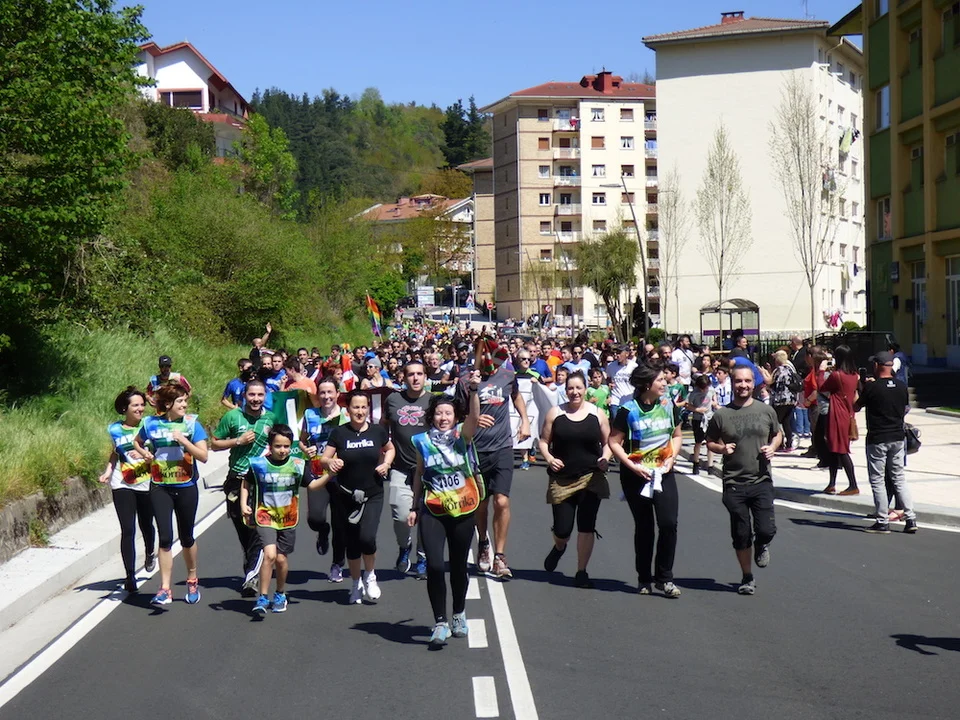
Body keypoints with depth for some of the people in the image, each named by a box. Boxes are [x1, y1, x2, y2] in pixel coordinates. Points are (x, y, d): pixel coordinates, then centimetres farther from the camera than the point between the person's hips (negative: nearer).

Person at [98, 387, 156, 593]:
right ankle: (129, 576, -5)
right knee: (128, 531, -8)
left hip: (146, 485, 0)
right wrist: (108, 472, 4)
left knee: (146, 525, 16)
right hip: (122, 486, 0)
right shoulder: (115, 429, 3)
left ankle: (150, 553, 49)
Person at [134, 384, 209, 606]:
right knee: (165, 538, -6)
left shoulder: (192, 424, -5)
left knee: (186, 537, 12)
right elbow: (136, 442, 20)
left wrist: (183, 440, -22)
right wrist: (143, 452, -1)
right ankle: (165, 589, -4)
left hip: (186, 488, 0)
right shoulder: (151, 423, 0)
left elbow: (203, 456, -11)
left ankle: (192, 580, 33)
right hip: (160, 488, 0)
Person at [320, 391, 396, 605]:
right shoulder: (339, 433, -3)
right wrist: (331, 462, -24)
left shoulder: (377, 431, 0)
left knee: (367, 537, -18)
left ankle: (370, 576, 10)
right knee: (352, 541, 7)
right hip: (347, 496, 1)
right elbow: (323, 459, -2)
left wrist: (386, 463, 0)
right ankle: (356, 584, 28)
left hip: (373, 495, 0)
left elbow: (390, 449, 19)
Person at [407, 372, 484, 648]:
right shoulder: (423, 442, 2)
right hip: (432, 513, 0)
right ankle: (440, 623, -7)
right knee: (434, 566, -14)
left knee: (458, 566, 12)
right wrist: (415, 507, 11)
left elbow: (474, 417, -24)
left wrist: (473, 390, -39)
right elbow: (419, 475, 12)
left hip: (463, 511, 0)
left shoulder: (462, 436, -3)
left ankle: (458, 614, 34)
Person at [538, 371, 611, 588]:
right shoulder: (555, 413, 2)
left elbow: (607, 442, 12)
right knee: (562, 530, -1)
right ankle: (558, 548, 37)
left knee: (586, 527, -3)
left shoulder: (597, 414, 4)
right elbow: (543, 441, 8)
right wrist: (549, 458, -10)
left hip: (590, 479, 0)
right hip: (562, 479, 0)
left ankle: (581, 573, 11)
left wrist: (605, 458, -8)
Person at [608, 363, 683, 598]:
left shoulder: (667, 406, 3)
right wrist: (633, 466, -17)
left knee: (669, 524, -10)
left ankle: (664, 577, 2)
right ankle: (644, 578, 21)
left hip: (663, 473, 3)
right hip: (635, 475, -3)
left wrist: (672, 457, -1)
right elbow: (614, 442, -9)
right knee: (644, 527, 6)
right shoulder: (628, 410, -10)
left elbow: (677, 435, 15)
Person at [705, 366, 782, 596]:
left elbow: (778, 434, 19)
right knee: (741, 535, 6)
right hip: (734, 484, 0)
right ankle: (747, 578, 24)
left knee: (766, 530, -9)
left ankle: (761, 546, 28)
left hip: (762, 481, 0)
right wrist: (722, 449, -10)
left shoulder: (766, 411, 4)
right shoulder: (721, 415, 0)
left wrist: (773, 447, -2)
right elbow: (710, 442, 11)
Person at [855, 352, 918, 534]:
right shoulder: (902, 387, 2)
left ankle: (883, 522, 3)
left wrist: (864, 387, 14)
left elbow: (855, 408, -1)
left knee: (877, 480, 3)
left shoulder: (871, 387, -13)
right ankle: (911, 518, 7)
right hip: (897, 437, 5)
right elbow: (905, 409, 15)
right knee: (899, 478, 13)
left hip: (877, 439, -5)